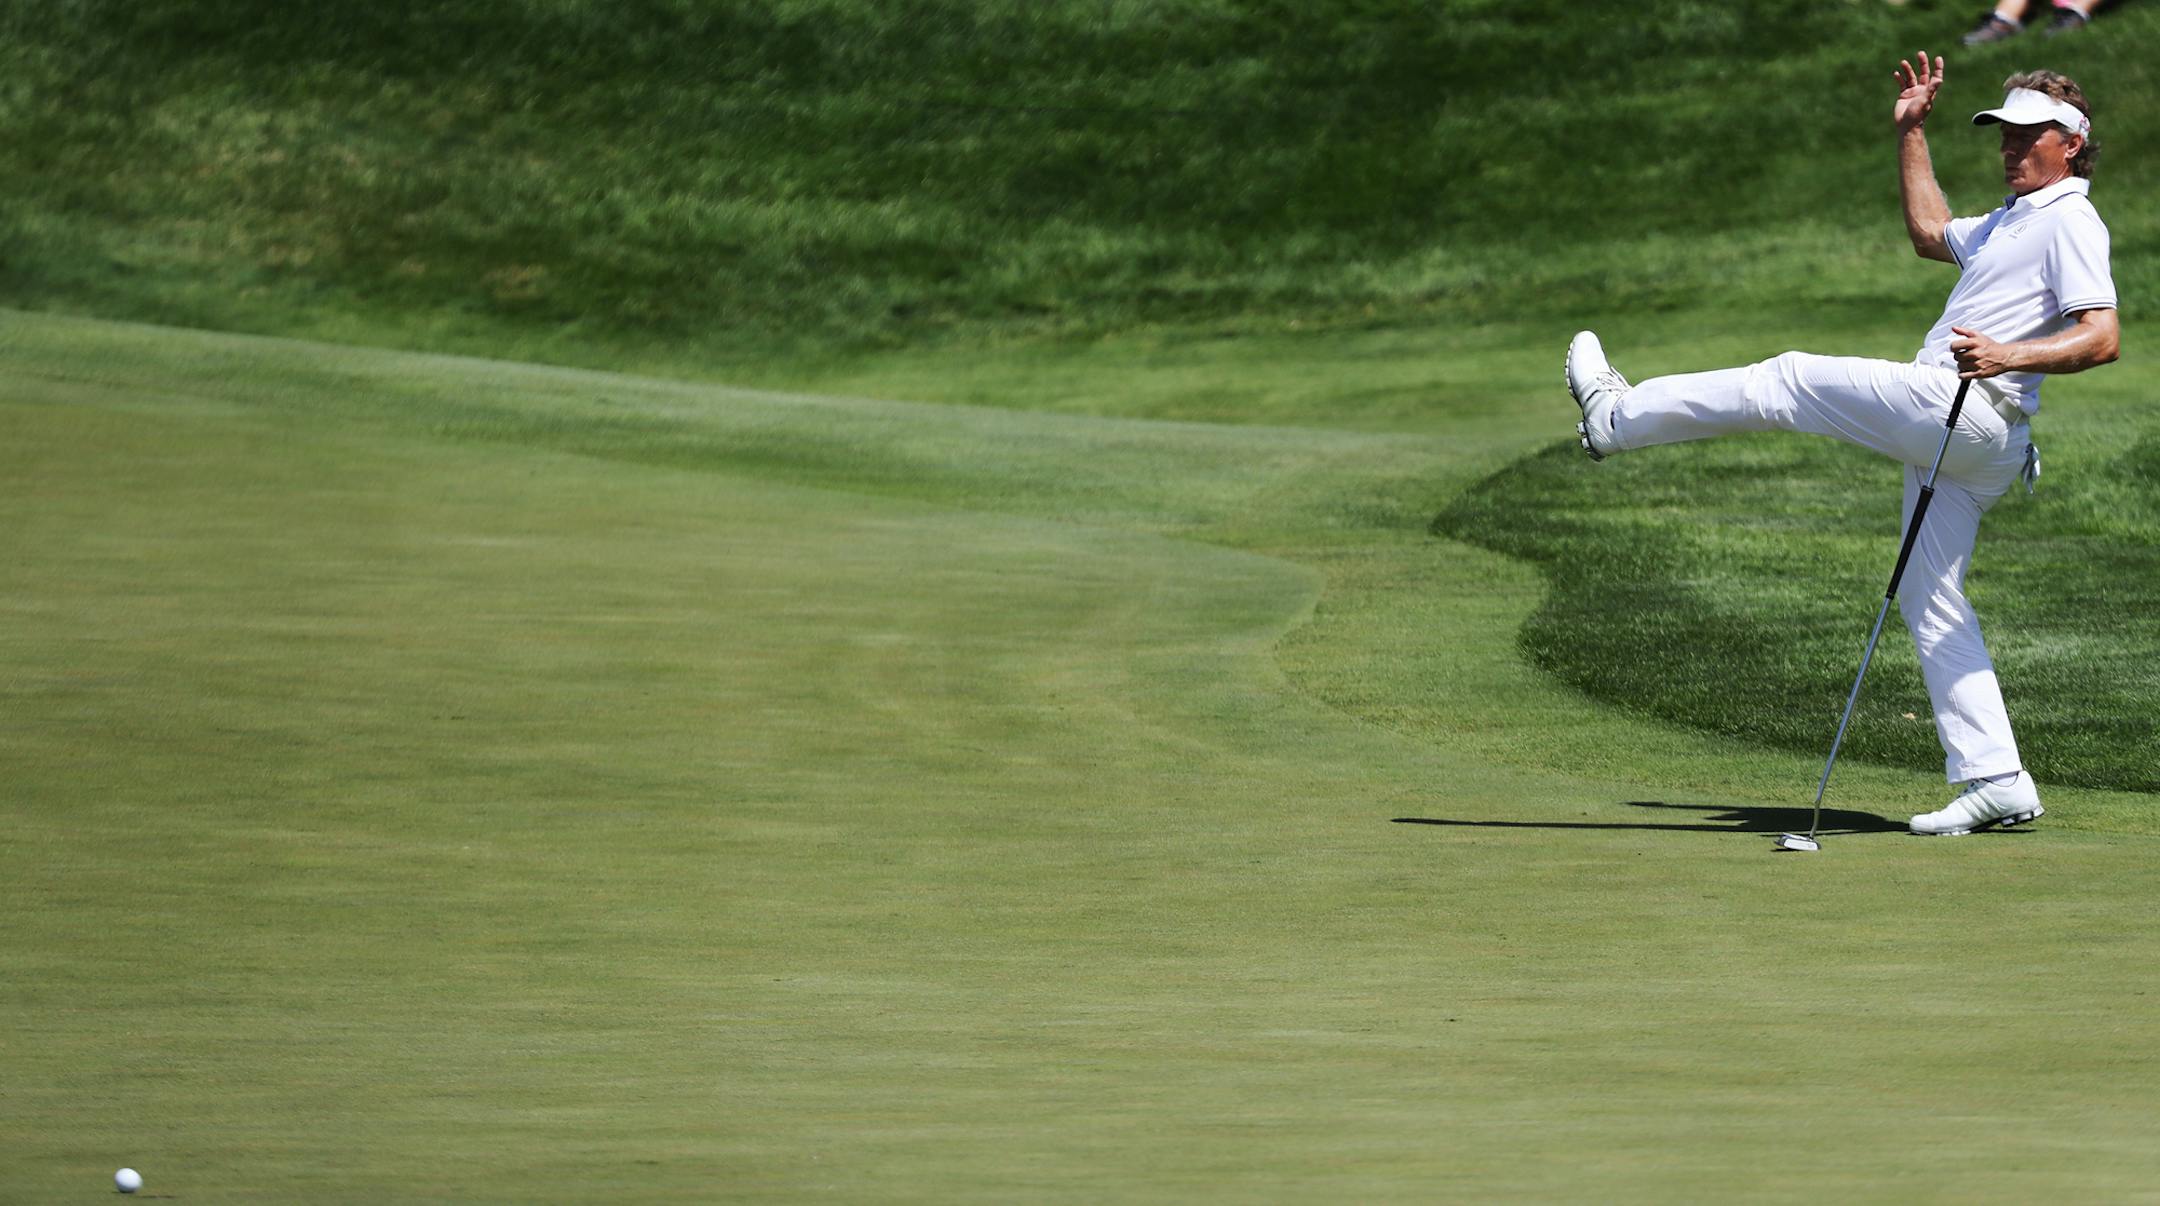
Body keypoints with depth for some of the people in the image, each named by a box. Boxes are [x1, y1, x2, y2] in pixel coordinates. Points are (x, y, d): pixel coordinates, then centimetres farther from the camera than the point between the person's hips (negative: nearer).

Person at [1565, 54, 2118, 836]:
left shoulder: (2070, 222, -6)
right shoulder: (2012, 219, 27)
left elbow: (2103, 337, -18)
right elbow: (1930, 234, 46)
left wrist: (2012, 355, -32)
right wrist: (1911, 134, 41)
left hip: (1961, 408, -10)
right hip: (1954, 442, 10)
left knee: (1787, 382, -2)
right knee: (1929, 600, 5)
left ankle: (1620, 415, 12)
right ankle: (1995, 782, 0)